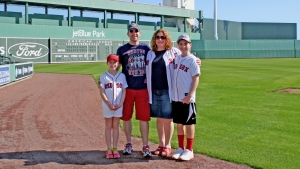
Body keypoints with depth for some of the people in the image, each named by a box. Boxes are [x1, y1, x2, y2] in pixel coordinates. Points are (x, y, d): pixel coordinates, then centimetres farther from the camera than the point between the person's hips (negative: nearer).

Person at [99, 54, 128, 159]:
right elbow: (102, 92, -6)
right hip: (107, 105, -1)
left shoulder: (122, 76, 3)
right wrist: (109, 104, -14)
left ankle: (115, 149, 15)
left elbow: (124, 91, 2)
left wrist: (120, 104, -10)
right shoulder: (104, 76, -2)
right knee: (108, 126, 7)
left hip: (118, 106, 1)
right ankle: (109, 149, 12)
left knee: (115, 126, 9)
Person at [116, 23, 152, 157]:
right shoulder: (122, 49, 5)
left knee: (144, 117, 0)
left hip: (143, 88, 0)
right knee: (126, 117, 6)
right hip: (127, 88, 0)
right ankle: (129, 144, 20)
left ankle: (145, 146, 7)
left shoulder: (146, 48, 8)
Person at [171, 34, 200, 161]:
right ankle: (180, 148, 23)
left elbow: (196, 79, -11)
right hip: (175, 97, 6)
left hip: (187, 98, -6)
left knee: (189, 123, 4)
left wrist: (190, 95, -17)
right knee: (179, 123, 12)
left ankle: (189, 150, 13)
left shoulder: (192, 60, -7)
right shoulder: (176, 59, 10)